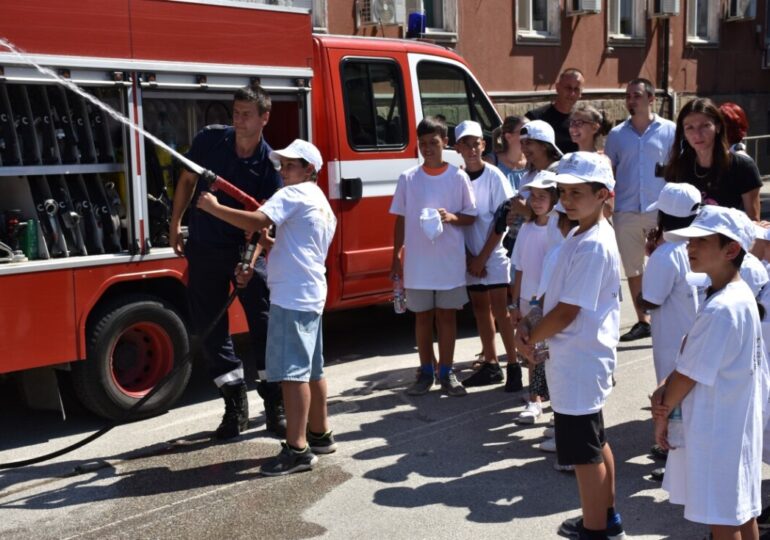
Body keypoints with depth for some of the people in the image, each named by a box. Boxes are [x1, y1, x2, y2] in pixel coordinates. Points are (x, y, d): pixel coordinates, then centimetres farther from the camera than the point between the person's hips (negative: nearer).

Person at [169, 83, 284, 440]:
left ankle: (275, 406, 9)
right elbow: (188, 180, 9)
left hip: (245, 248, -2)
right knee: (210, 326, 4)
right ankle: (235, 405, 16)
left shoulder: (269, 164, -11)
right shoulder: (209, 139, -5)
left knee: (265, 324, -4)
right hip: (204, 247, 2)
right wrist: (174, 225, 10)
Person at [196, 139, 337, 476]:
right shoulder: (323, 204, 22)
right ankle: (320, 435, 28)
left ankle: (297, 449, -13)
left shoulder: (293, 195, -8)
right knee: (310, 369, 17)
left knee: (292, 371, -12)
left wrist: (214, 207, -16)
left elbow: (256, 221, -23)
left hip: (292, 295, -10)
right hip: (312, 293, 10)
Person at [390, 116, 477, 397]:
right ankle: (426, 372, 21)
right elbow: (401, 220, 6)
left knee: (447, 315, 7)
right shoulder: (408, 178, 1)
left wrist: (452, 217, -18)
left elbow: (471, 217, 3)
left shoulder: (458, 177, -2)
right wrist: (396, 257, 3)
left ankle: (446, 372, 17)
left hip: (450, 261, -1)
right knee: (422, 316, 10)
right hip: (417, 262, 1)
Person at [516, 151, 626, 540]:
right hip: (575, 358, 10)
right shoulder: (579, 236, 9)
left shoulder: (593, 245, -22)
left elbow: (567, 311, -22)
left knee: (584, 451, 2)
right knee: (595, 442, 21)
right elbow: (554, 292, 14)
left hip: (580, 362, -10)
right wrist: (527, 323, 0)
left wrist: (530, 338, -9)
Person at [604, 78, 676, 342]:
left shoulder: (669, 131, 1)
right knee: (633, 268, 10)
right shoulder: (617, 134, 8)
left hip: (661, 211, -3)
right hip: (626, 212, 3)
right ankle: (643, 321, 21)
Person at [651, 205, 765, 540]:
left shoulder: (721, 308, -25)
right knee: (742, 512, 20)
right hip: (734, 424, 10)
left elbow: (689, 374, -18)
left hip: (716, 431, -10)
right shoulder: (739, 296, 6)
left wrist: (663, 414, -3)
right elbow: (691, 360, 10)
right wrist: (664, 390, -4)